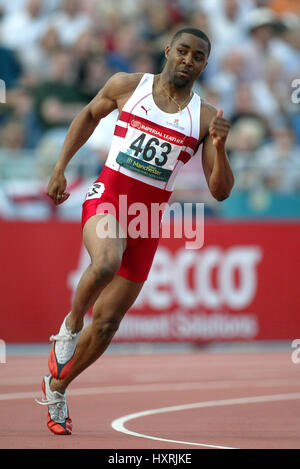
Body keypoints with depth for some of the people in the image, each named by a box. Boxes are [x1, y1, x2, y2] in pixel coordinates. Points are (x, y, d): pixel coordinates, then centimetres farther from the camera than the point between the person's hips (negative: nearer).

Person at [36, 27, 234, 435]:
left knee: (107, 322, 5)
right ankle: (70, 326, -10)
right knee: (106, 263, -37)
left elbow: (220, 192, -2)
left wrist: (219, 147, -20)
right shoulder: (127, 86, 0)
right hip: (107, 196, -2)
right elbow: (89, 115, 19)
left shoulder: (205, 118, 1)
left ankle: (56, 387, 26)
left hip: (148, 219, 2)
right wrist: (60, 168, 14)